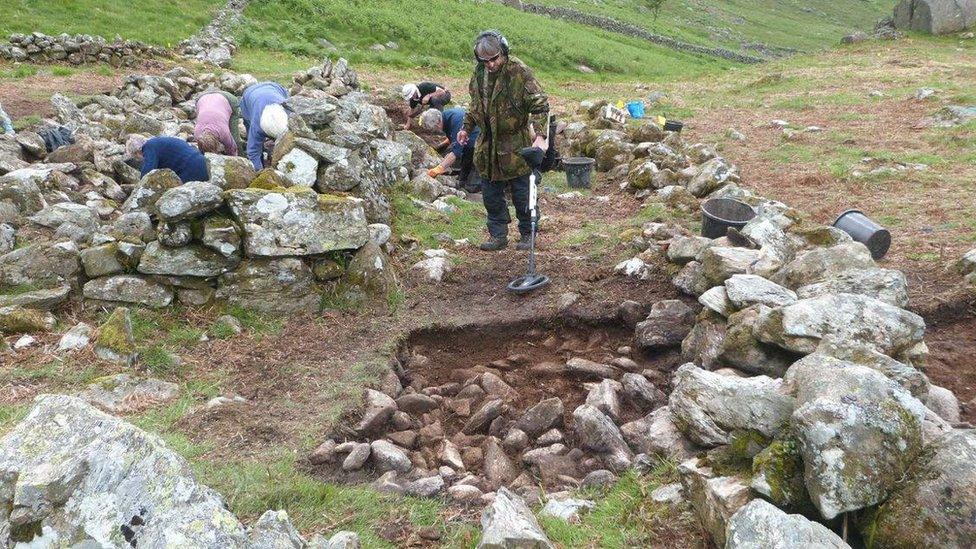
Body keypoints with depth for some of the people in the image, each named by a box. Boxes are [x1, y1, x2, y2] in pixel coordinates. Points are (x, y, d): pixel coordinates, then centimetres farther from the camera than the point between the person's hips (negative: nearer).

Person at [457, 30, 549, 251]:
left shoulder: (519, 72, -16)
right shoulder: (479, 72, 4)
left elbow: (540, 105, -19)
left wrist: (540, 135, -30)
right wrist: (466, 128, 18)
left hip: (516, 146, -6)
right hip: (487, 146, 6)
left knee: (522, 195, 4)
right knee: (491, 194, 11)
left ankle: (527, 235, 19)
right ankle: (498, 234, 23)